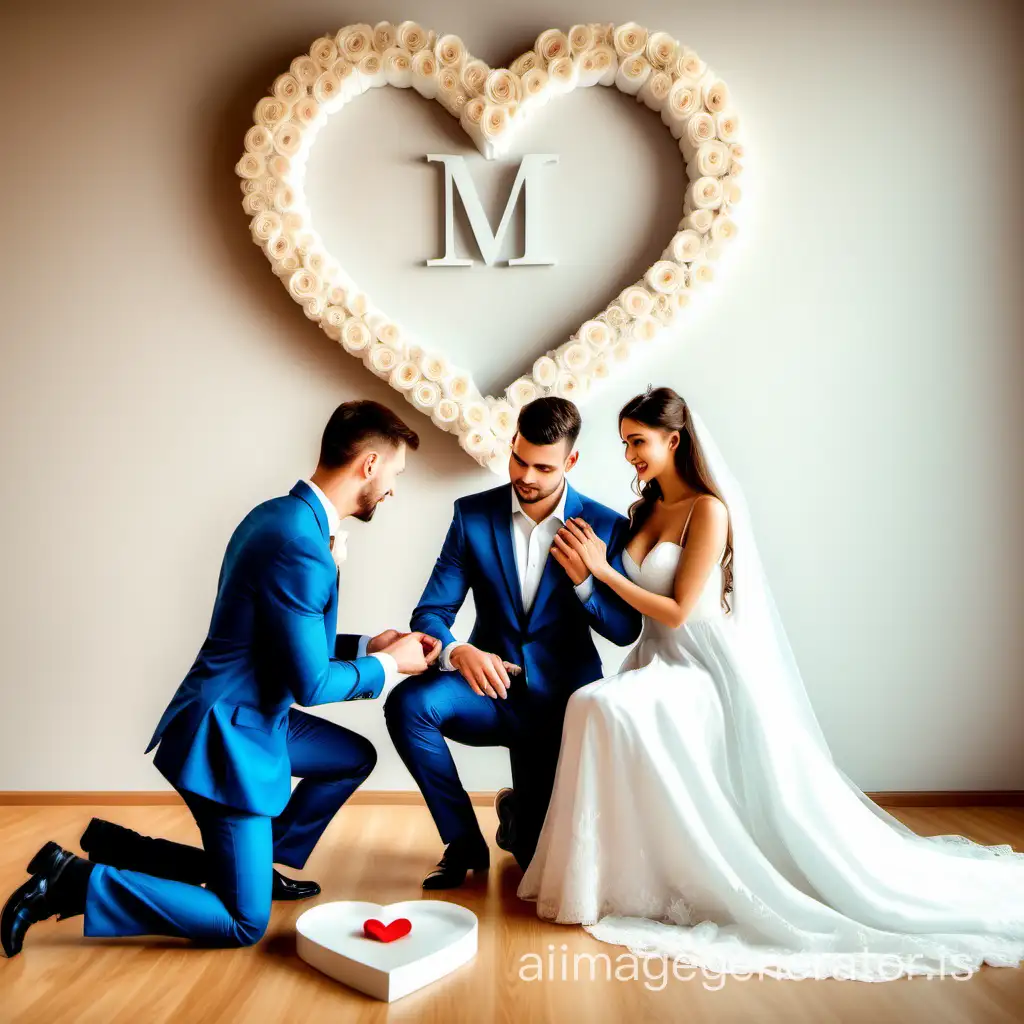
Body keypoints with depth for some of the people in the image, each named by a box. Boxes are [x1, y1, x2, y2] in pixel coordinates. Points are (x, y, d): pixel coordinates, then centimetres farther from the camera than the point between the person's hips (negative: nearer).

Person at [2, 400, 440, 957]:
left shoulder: (277, 515, 4)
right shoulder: (300, 544, -27)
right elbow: (310, 684, -22)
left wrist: (367, 645, 10)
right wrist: (387, 665, -6)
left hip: (250, 717, 10)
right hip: (228, 736, -10)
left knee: (354, 757, 21)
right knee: (242, 925, 3)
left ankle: (269, 864, 24)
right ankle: (72, 882, 5)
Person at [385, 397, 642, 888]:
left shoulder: (606, 526, -8)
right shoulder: (473, 514, -6)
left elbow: (625, 630, -6)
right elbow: (431, 612, -10)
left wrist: (583, 580, -26)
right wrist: (458, 652, -34)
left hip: (562, 699, 0)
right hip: (491, 687, 1)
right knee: (408, 702, -30)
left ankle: (516, 812, 40)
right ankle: (464, 842, -6)